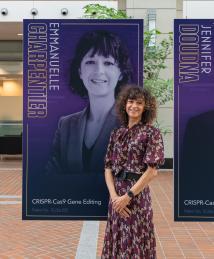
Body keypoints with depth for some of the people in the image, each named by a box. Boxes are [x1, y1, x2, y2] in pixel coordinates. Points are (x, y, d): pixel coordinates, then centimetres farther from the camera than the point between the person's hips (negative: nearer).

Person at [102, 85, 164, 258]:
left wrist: (128, 196, -15)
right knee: (116, 241, 15)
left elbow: (152, 171, -13)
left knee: (135, 243, 6)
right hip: (116, 195, 5)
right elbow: (108, 167, 5)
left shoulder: (152, 133, -7)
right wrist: (114, 195, -10)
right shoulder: (116, 133, 7)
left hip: (137, 194, -5)